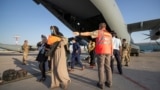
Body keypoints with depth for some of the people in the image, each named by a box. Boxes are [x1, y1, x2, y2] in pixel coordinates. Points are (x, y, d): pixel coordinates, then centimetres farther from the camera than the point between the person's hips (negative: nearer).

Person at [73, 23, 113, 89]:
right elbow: (111, 44, 12)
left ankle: (101, 83, 5)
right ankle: (109, 82, 18)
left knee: (101, 67, 0)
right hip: (108, 52, 6)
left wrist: (79, 33, -8)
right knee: (107, 67, 11)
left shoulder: (99, 32, 1)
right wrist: (111, 53, 15)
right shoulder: (109, 34, 17)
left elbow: (89, 33, -8)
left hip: (101, 52, -5)